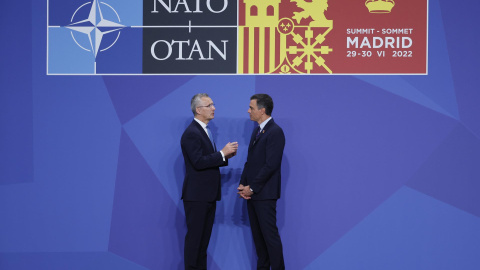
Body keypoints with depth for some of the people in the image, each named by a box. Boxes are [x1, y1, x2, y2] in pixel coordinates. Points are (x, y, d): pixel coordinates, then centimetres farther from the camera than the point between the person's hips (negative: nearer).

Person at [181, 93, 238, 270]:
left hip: (208, 195, 9)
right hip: (196, 194, -9)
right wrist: (222, 153, -20)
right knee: (194, 236, -3)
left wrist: (226, 155, 2)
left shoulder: (204, 131, 15)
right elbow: (198, 162, -23)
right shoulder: (191, 133, -15)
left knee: (204, 236, 14)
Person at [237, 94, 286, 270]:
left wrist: (252, 188, -15)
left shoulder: (275, 132, -13)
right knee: (257, 234, 12)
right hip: (252, 193, 9)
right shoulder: (257, 131, 16)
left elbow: (270, 165, -19)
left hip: (264, 194, -9)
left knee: (270, 234, -6)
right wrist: (242, 184, 4)